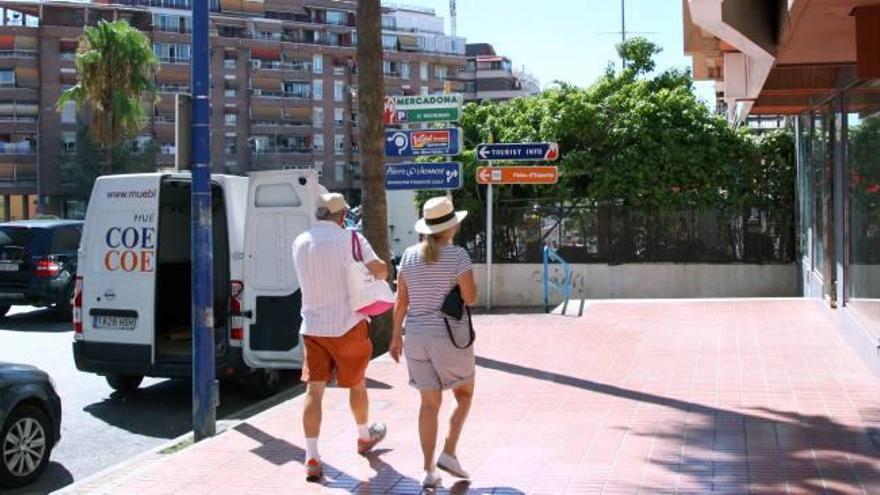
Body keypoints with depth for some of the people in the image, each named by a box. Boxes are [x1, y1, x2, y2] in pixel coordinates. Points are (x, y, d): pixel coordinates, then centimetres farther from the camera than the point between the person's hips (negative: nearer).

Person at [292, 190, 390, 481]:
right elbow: (380, 270, -19)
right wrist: (378, 276, 4)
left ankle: (312, 458, -6)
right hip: (347, 325, -3)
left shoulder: (300, 243, 5)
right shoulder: (350, 239, -11)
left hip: (312, 326, 3)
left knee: (314, 389, 2)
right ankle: (364, 437, 38)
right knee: (357, 384, 17)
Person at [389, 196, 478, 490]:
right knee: (464, 393, 18)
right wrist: (470, 278, 8)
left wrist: (396, 336, 12)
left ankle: (429, 471, 9)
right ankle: (448, 454, 6)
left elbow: (401, 301, 5)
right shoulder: (457, 256, -11)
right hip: (450, 336, -4)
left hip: (417, 336, 4)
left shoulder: (409, 256, 3)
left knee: (430, 403, 10)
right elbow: (470, 298, -11)